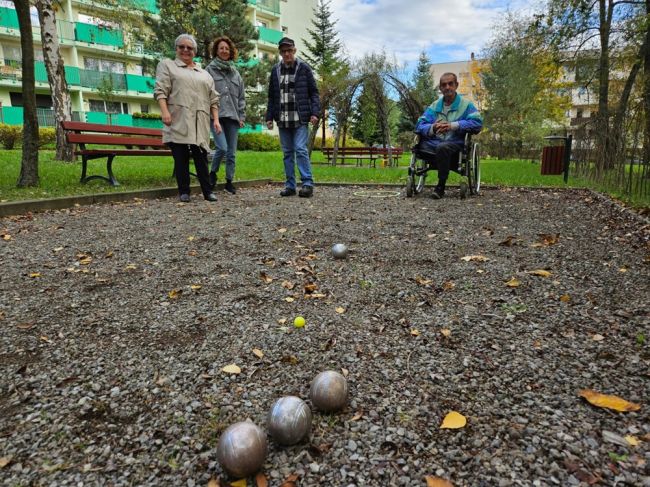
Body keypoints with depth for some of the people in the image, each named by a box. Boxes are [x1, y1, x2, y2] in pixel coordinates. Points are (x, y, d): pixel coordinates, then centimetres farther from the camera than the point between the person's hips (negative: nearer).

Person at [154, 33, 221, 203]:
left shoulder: (204, 74, 24)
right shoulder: (167, 65, 14)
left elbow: (213, 99, 18)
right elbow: (160, 90, 1)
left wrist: (216, 120, 6)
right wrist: (164, 111, -14)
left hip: (200, 123, 2)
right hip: (178, 121, -2)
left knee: (201, 155, 0)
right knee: (180, 156, -3)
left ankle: (207, 191, 2)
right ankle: (184, 192, 1)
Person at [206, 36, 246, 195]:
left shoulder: (235, 73, 17)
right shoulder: (210, 70, 5)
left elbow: (241, 96, 18)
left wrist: (242, 116, 9)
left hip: (232, 117, 4)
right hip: (216, 116, -4)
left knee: (231, 152, 4)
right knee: (222, 147, -18)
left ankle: (229, 181, 15)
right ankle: (213, 173, 6)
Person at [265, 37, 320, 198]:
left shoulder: (304, 68, 3)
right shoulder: (275, 70, 12)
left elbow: (313, 92, 1)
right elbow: (272, 96, 15)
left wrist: (315, 112, -10)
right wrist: (269, 116, 9)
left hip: (300, 118, -4)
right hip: (283, 119, 4)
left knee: (301, 149, -13)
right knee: (287, 153, 5)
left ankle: (307, 183, -8)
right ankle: (290, 185, 10)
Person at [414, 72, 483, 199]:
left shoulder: (466, 104, 9)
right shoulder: (434, 106, 19)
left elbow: (477, 123, -7)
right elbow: (419, 126, 7)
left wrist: (453, 125, -16)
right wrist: (432, 128, -16)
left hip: (456, 144, -4)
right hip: (434, 143, 4)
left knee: (442, 147, -37)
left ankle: (440, 187, -26)